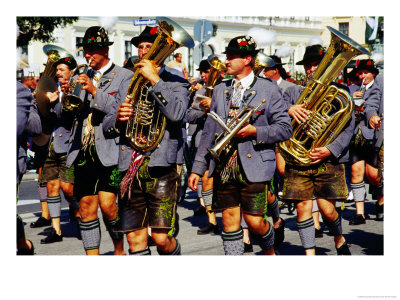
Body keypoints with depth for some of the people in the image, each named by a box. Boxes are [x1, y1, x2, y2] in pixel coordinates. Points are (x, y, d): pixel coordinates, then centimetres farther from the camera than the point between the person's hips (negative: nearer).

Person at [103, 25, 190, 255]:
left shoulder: (175, 83, 6)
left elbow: (177, 114, -17)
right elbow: (107, 129, 16)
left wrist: (154, 79, -14)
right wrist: (118, 119, -6)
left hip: (162, 167, -4)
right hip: (131, 169, 5)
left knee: (161, 237, -11)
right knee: (135, 240, 3)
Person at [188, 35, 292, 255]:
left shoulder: (268, 89, 0)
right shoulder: (220, 90, 14)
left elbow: (285, 128, -1)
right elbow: (209, 131, 14)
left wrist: (255, 131, -16)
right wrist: (198, 168, 9)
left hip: (253, 165, -4)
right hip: (224, 165, 4)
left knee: (254, 221, -3)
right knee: (229, 221, 4)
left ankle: (270, 253, 28)